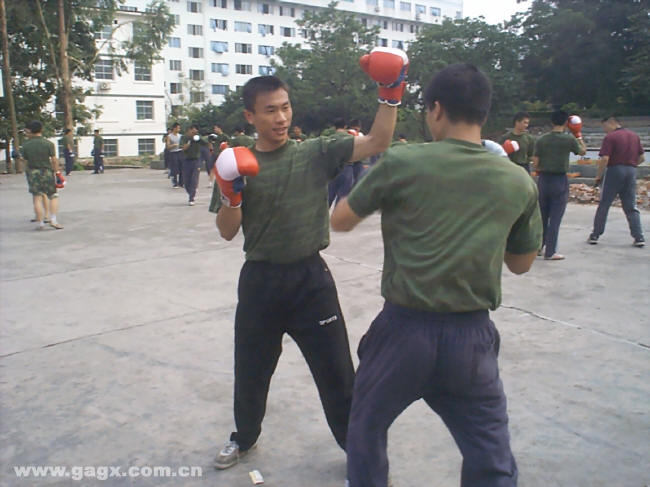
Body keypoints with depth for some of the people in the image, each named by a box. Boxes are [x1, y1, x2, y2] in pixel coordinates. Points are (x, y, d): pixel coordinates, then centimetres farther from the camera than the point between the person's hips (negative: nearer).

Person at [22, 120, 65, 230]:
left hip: (32, 173, 2)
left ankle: (41, 223, 5)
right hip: (47, 172, -2)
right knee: (53, 196, 10)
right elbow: (54, 160, -8)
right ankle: (53, 220, -2)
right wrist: (57, 173, -1)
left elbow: (25, 159, 5)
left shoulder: (26, 144, -1)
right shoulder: (48, 143, -7)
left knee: (37, 198, 4)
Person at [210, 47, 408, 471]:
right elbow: (228, 232, -2)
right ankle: (245, 436, 47)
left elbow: (377, 143, -11)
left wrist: (391, 93, -21)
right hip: (260, 280, 2)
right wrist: (231, 194, -19)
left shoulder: (316, 153, -3)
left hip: (311, 278, -1)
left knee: (338, 373, 7)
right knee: (251, 369, 19)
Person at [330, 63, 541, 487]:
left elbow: (340, 222, 4)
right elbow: (521, 264, 13)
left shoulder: (402, 162, -8)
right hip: (472, 336, 2)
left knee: (366, 429, 24)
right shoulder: (519, 182, 1)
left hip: (405, 328, -1)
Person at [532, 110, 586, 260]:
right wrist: (579, 136, 24)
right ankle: (550, 252, 4)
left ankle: (538, 247, 25)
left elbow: (535, 163, -1)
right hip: (560, 180, -3)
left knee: (542, 216, 16)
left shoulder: (541, 140, 0)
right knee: (555, 218, 1)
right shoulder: (569, 139, -8)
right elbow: (582, 151, 12)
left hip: (543, 179, 4)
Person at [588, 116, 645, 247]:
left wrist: (599, 175, -6)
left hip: (615, 171, -5)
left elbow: (605, 159, -16)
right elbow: (641, 158, 12)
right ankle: (639, 237, 3)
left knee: (603, 205, 4)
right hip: (631, 172, 5)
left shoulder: (610, 137, -8)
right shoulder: (634, 136, 13)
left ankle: (595, 236, 9)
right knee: (631, 207, 10)